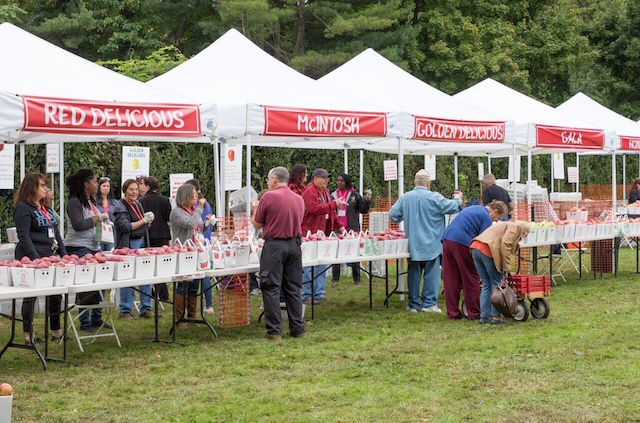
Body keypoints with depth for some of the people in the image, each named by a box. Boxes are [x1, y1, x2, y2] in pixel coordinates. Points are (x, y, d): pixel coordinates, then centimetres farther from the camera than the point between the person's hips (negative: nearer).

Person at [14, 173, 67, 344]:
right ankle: (28, 334, 9)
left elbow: (55, 232, 20)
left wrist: (64, 253, 12)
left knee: (56, 294, 9)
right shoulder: (23, 208, -10)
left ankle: (56, 331, 19)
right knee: (31, 296, 0)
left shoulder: (46, 207, 16)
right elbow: (24, 236, -17)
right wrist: (35, 258, -22)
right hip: (31, 259, -8)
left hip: (51, 256, 8)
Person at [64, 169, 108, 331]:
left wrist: (104, 220, 11)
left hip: (94, 247, 9)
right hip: (79, 248, -9)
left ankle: (97, 319, 18)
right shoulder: (74, 202, -10)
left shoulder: (90, 201, 18)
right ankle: (85, 322, 2)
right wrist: (98, 218, -12)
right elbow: (78, 225, -20)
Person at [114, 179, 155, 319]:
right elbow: (126, 226, -21)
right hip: (128, 245, -7)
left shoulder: (138, 204, 15)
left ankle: (145, 308, 14)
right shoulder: (120, 208, -8)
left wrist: (149, 220, 3)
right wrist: (143, 221, -17)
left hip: (142, 243, 7)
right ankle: (125, 310, 4)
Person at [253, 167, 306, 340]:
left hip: (274, 245, -5)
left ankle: (274, 330, -2)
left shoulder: (268, 197, -9)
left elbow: (257, 224, -1)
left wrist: (256, 209, 18)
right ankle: (298, 329, 12)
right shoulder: (298, 199, 7)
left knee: (271, 288, 0)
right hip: (294, 244, 5)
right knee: (293, 288, 11)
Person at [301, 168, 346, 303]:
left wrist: (339, 226, 15)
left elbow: (330, 212, 25)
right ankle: (306, 295, 0)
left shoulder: (325, 191, 18)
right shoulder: (310, 191, -11)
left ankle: (319, 294, 15)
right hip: (310, 234, -9)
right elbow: (314, 208, -25)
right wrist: (333, 204, -21)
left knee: (322, 266, 9)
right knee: (310, 266, -6)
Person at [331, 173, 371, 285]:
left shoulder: (354, 195, 2)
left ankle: (357, 279, 10)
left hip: (352, 229, -2)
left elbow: (363, 210, 4)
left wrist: (367, 201, -9)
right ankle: (335, 279, 10)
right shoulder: (334, 195, 9)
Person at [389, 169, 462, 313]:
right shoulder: (434, 197, -11)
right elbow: (451, 207, -6)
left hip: (413, 244, 3)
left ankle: (413, 304, 14)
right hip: (431, 244, -3)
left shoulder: (405, 198, 0)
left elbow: (392, 215, 3)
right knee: (431, 273, 4)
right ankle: (429, 303, 3)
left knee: (414, 273, 10)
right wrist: (457, 198, 15)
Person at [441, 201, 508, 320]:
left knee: (450, 280, 9)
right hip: (462, 244, -8)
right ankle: (474, 313, 7)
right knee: (471, 280, 3)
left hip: (447, 240, 8)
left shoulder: (473, 208, 25)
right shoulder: (487, 217, -1)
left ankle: (452, 312, 12)